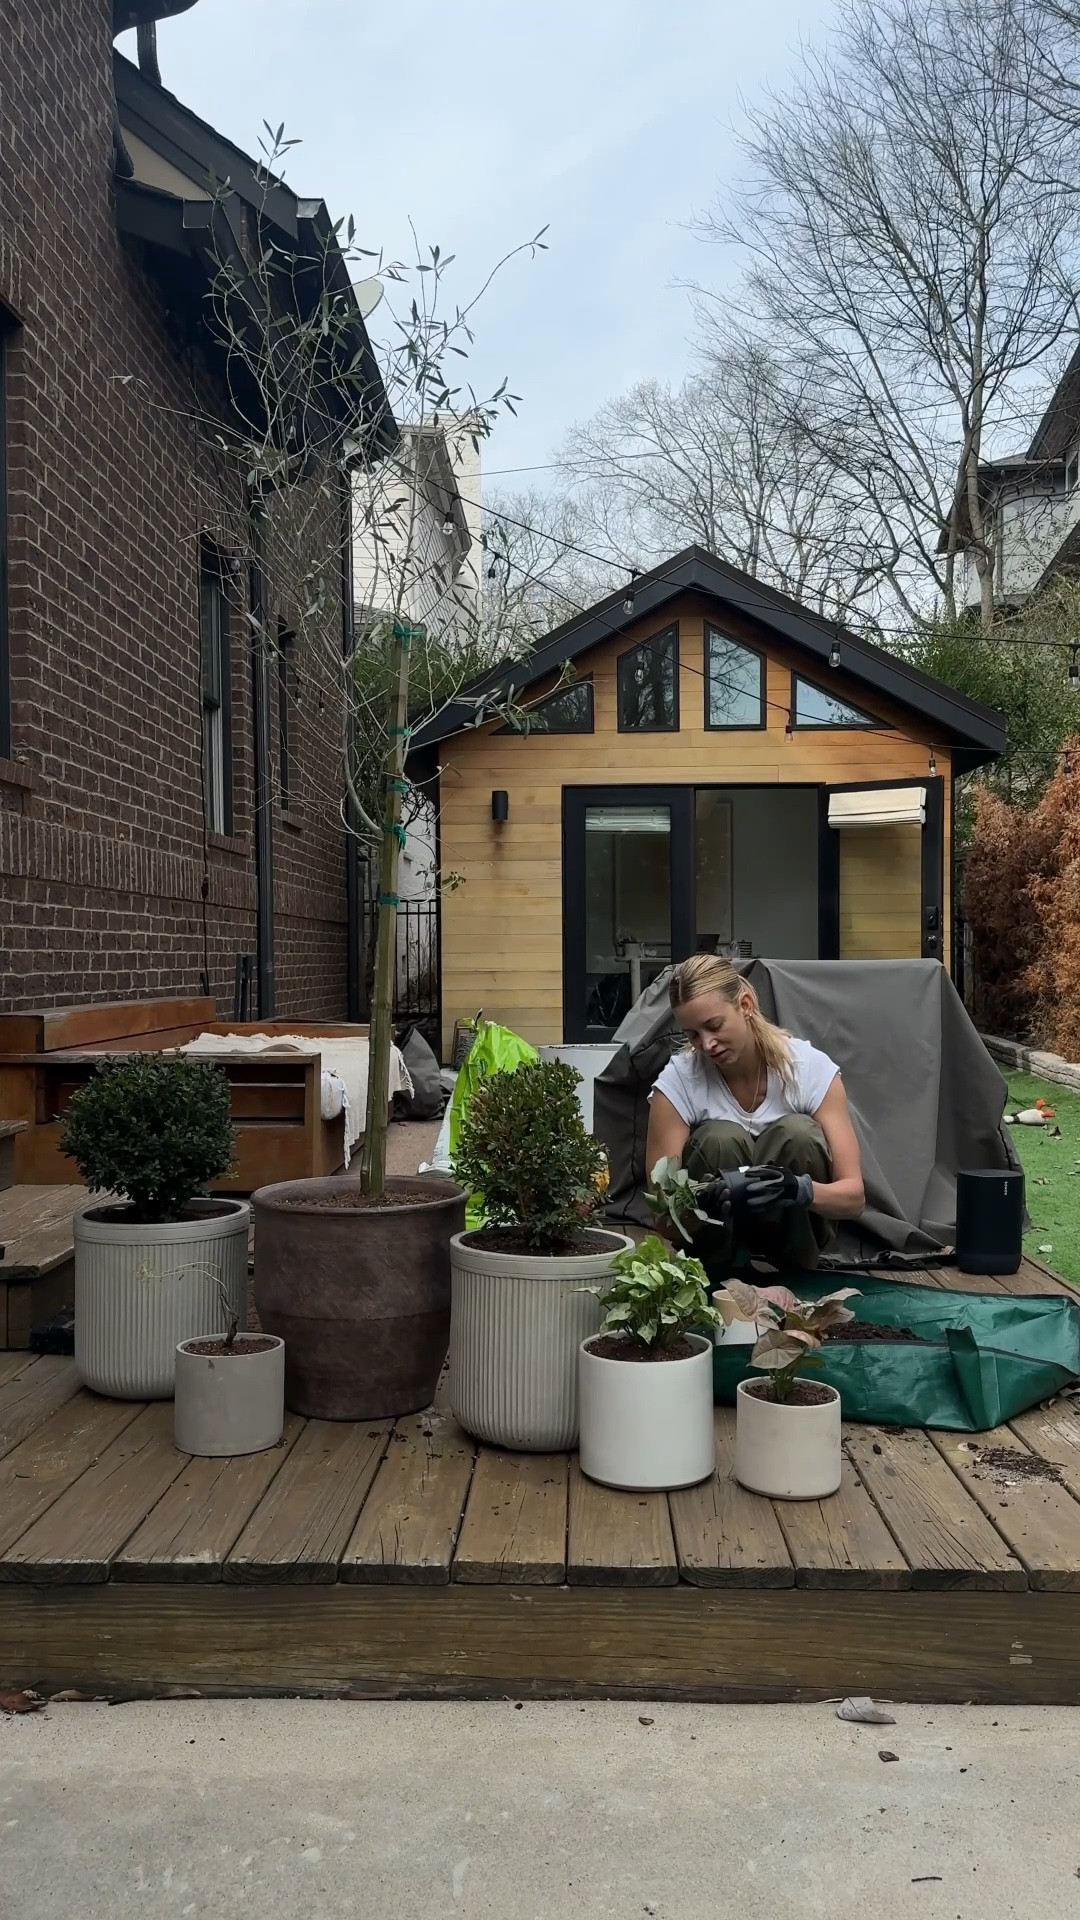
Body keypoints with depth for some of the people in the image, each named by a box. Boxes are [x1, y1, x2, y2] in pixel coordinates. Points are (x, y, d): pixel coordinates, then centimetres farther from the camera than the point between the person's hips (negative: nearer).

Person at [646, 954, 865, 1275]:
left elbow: (854, 1196, -21)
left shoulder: (812, 1068, -19)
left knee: (797, 1133, -29)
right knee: (721, 1139, -31)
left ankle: (795, 1276, -12)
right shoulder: (677, 1082, -19)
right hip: (713, 1231, -1)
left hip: (792, 1229, 1)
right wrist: (694, 1201, -44)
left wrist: (800, 1189, -43)